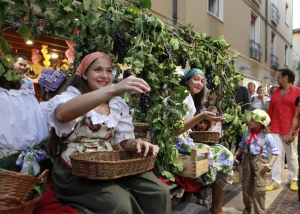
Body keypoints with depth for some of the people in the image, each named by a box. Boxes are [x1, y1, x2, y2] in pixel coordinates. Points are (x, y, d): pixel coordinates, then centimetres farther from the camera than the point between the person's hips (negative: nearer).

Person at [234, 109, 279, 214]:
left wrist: (270, 164, -17)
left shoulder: (266, 136, -12)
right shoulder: (247, 133, 1)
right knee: (246, 186, 15)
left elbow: (275, 151, -8)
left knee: (259, 189, -3)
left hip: (260, 161, -5)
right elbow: (242, 145, 16)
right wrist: (235, 155, 6)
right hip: (247, 159, 5)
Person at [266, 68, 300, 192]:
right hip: (275, 130, 4)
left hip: (290, 130, -3)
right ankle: (276, 181, 11)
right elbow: (270, 110, 11)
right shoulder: (275, 92, 10)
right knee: (277, 156, 5)